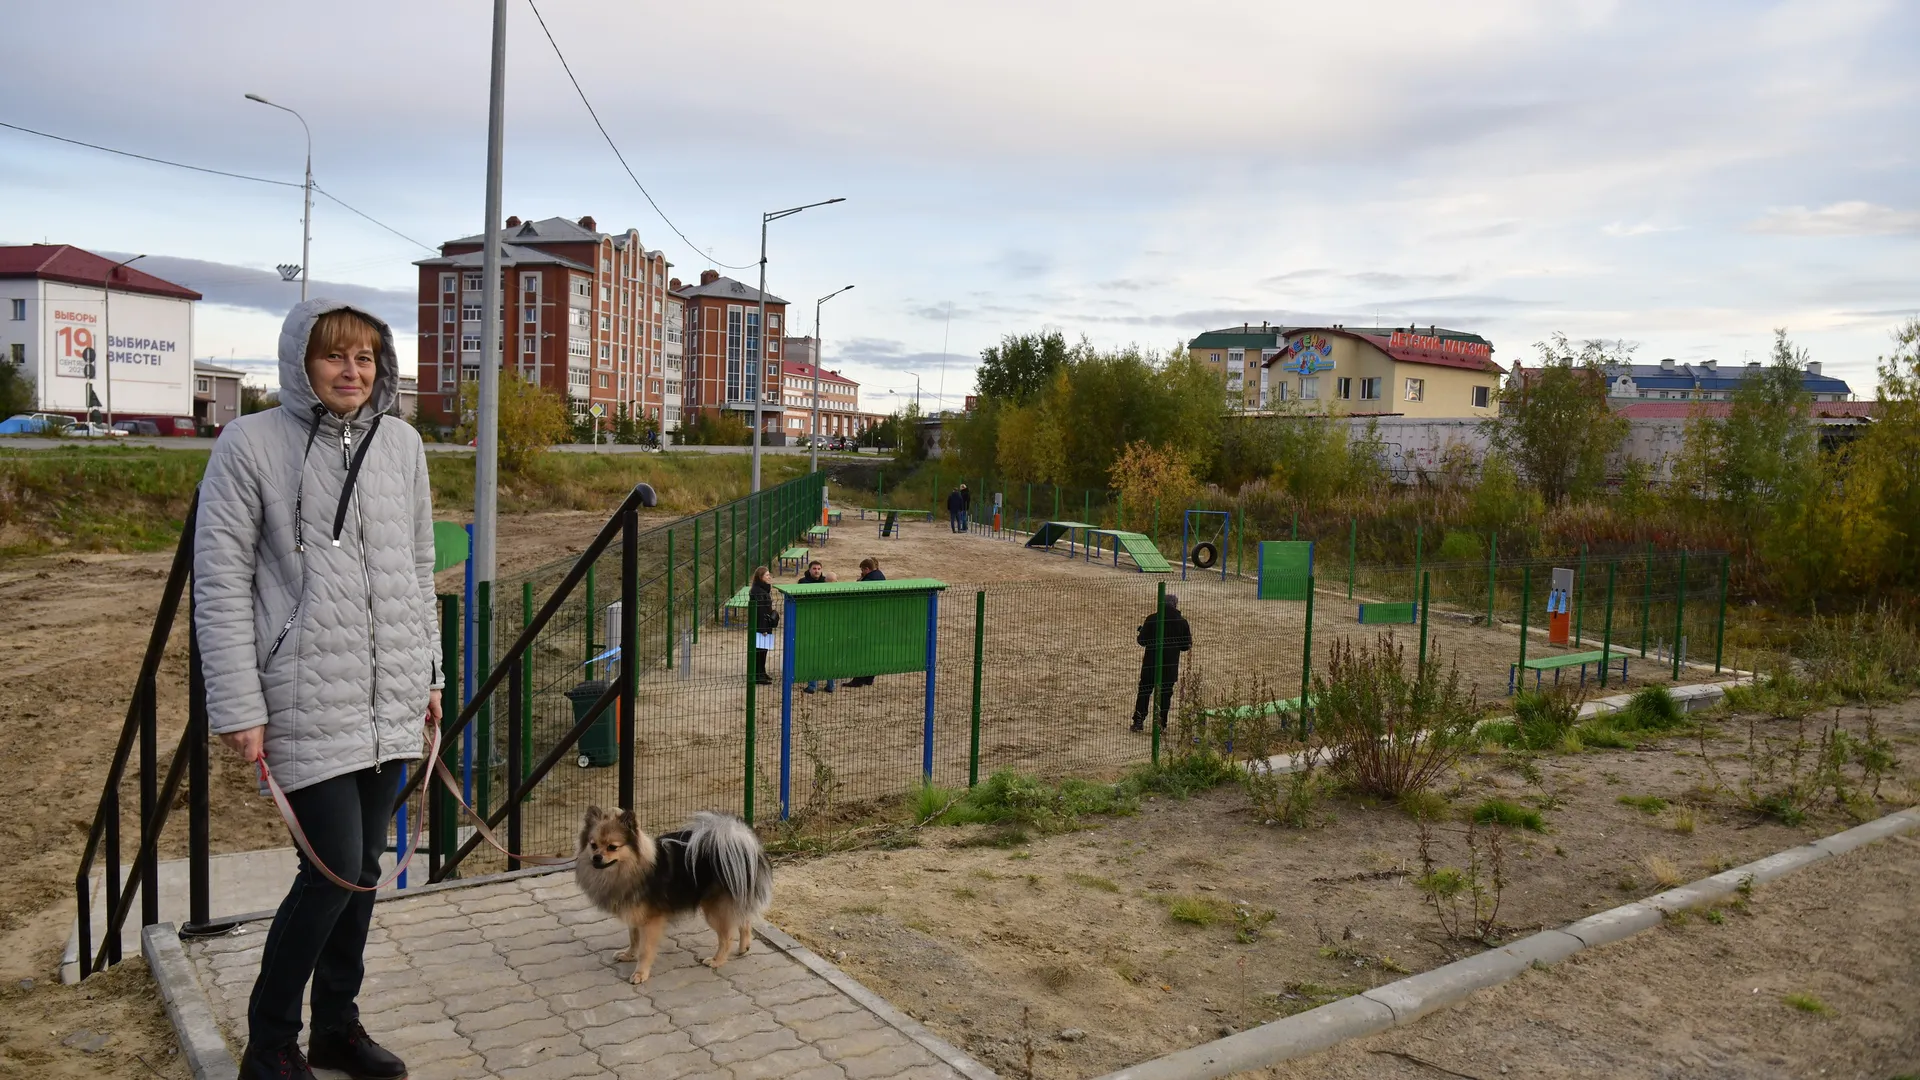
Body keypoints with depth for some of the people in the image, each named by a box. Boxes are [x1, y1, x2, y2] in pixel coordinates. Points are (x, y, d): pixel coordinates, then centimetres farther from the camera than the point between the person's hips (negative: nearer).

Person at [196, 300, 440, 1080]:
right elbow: (220, 584, -8)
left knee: (364, 866, 13)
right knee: (334, 869, -4)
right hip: (307, 701, -5)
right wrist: (237, 707, -12)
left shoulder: (401, 444, 8)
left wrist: (429, 673, 14)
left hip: (391, 698, 5)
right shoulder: (250, 444, -6)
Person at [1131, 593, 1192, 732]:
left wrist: (1138, 636, 16)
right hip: (1170, 665, 0)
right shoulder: (1182, 622, -4)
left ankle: (1138, 721, 11)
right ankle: (1161, 723, 10)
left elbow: (1143, 640, -6)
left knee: (1144, 691, 12)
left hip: (1150, 663, 0)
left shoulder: (1152, 619, -8)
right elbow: (1186, 646, 1)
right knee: (1165, 694, 10)